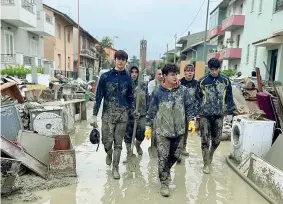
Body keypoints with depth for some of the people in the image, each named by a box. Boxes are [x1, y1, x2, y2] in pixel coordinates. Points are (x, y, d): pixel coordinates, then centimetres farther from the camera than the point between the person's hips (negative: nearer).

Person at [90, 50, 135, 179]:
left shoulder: (127, 78, 6)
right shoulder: (105, 76, -2)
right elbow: (99, 96, -2)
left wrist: (133, 111, 6)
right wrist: (94, 115, -6)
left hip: (123, 115, 2)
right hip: (108, 114, -2)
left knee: (118, 143, 7)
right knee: (107, 141, 2)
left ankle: (115, 168, 22)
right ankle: (109, 154, 37)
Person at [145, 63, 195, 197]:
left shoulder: (183, 90, -1)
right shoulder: (158, 92, -7)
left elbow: (189, 106, 8)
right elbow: (152, 111, -1)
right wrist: (148, 126, -1)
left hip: (178, 130, 3)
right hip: (162, 130, -3)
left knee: (175, 155, 15)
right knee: (163, 157, -1)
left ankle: (166, 171, 44)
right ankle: (164, 183, 14)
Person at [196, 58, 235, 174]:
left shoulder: (225, 80, 2)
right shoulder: (202, 81, -2)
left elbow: (229, 97, 8)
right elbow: (197, 97, 4)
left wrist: (230, 112, 6)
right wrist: (195, 112, 4)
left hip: (219, 114, 2)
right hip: (205, 114, -2)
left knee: (216, 139, 11)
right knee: (205, 139, -1)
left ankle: (210, 156, 38)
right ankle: (206, 164, 12)